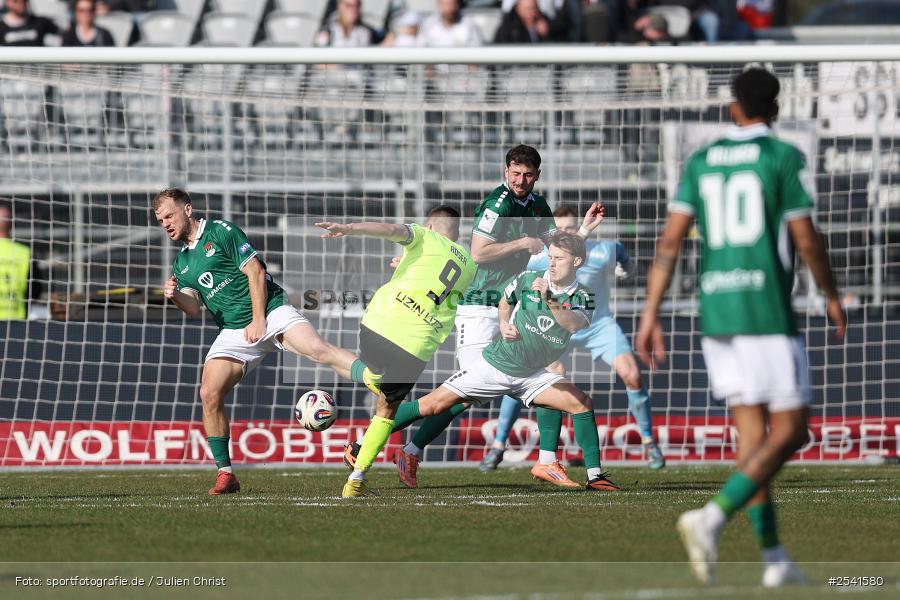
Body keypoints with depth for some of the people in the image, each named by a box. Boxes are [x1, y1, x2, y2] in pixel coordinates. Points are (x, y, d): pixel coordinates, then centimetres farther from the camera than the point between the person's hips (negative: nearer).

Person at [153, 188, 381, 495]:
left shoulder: (221, 232, -1)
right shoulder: (182, 263, 18)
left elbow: (256, 272, -6)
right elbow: (195, 308, 12)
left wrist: (259, 320, -13)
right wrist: (176, 296, -11)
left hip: (270, 311, -5)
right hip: (233, 332, 5)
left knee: (317, 348, -30)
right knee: (209, 394, -11)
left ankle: (373, 379, -43)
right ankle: (225, 474, -4)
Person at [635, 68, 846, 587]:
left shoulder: (701, 163, 10)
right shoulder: (785, 157, -4)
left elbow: (671, 240, 4)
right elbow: (806, 239, -6)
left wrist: (651, 315, 5)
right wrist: (832, 297, 9)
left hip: (715, 311, 6)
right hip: (768, 311, -6)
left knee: (753, 435, 10)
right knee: (789, 432, -2)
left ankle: (775, 558, 8)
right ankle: (713, 518, -22)